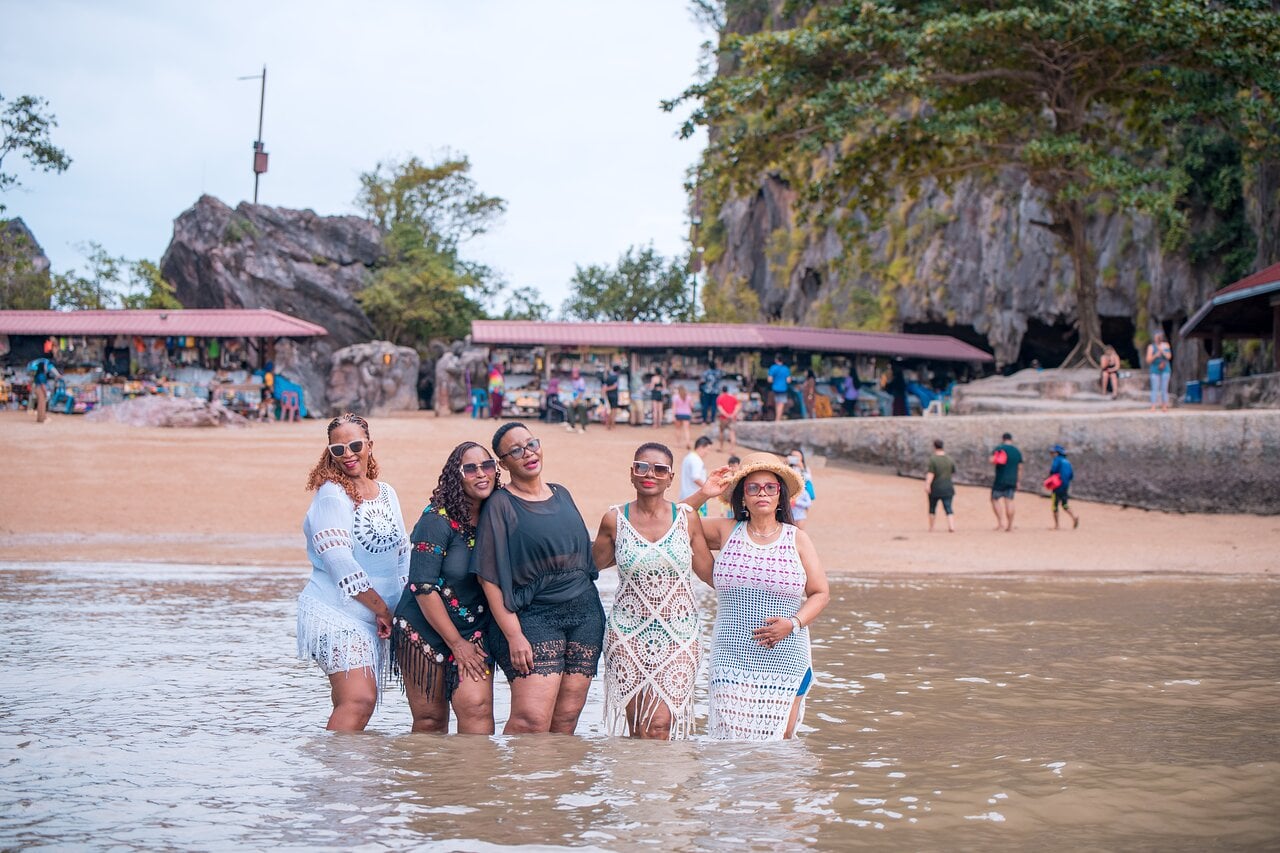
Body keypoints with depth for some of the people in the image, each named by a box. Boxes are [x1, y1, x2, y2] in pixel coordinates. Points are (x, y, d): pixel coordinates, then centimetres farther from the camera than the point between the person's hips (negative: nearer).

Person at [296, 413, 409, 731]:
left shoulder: (387, 493, 14)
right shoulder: (331, 496, -9)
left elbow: (402, 554, 20)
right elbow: (339, 562, -17)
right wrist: (381, 607, -14)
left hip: (377, 619, 7)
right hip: (337, 613, -7)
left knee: (351, 706, 6)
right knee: (359, 700, -21)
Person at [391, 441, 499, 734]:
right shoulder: (437, 521, -15)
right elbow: (423, 587, -16)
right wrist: (456, 643, -12)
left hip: (475, 632, 4)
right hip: (425, 630, -4)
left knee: (477, 707, -14)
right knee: (430, 720, 1)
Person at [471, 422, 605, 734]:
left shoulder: (562, 495, 14)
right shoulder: (500, 505, -4)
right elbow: (490, 578, -9)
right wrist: (513, 635, -15)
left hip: (585, 614, 6)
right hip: (533, 616, -6)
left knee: (565, 721, 2)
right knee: (531, 720, -19)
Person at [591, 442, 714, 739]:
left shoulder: (687, 519, 4)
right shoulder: (615, 520, 2)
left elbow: (710, 573, 11)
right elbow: (592, 564, 15)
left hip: (679, 635, 0)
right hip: (628, 634, 0)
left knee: (661, 725, -10)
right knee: (637, 730, -2)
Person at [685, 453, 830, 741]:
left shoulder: (797, 539, 6)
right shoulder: (726, 531, 7)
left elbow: (820, 593, 8)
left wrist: (793, 623, -9)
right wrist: (703, 494, 0)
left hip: (785, 661, 0)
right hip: (732, 660, 0)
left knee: (779, 738, -3)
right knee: (731, 738, -10)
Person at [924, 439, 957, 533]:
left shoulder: (932, 459, -11)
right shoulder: (950, 459, 4)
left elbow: (931, 473, -18)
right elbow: (953, 473, 13)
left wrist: (927, 484, -22)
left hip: (935, 488, -3)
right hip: (947, 488, 3)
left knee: (932, 508, 14)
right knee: (948, 508, -2)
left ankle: (931, 528, 21)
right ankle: (952, 526, -22)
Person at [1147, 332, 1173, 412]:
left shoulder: (1166, 345, 8)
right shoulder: (1151, 346, -1)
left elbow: (1169, 356, -1)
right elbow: (1148, 360, -3)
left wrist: (1162, 350, -14)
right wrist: (1155, 355, -20)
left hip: (1165, 369, 2)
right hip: (1155, 370, -2)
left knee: (1164, 388, 1)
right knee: (1155, 389, -9)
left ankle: (1164, 406, 4)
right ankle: (1153, 406, -13)